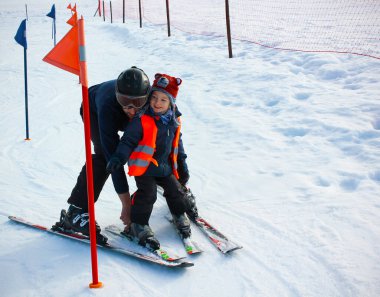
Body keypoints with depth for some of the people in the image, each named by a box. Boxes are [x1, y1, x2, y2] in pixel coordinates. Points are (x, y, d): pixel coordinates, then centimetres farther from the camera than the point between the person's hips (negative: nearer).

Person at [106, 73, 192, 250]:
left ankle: (179, 215, 38)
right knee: (147, 194, -12)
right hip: (143, 165, -6)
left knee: (175, 190, 12)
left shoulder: (174, 121, 2)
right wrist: (118, 158, -30)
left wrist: (182, 164, 17)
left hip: (165, 165, 6)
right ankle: (138, 225, 5)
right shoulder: (142, 119, -18)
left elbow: (177, 143, 14)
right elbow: (128, 140, -18)